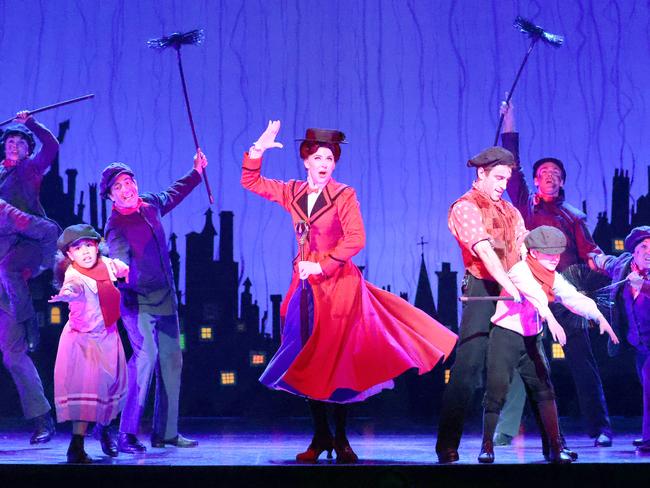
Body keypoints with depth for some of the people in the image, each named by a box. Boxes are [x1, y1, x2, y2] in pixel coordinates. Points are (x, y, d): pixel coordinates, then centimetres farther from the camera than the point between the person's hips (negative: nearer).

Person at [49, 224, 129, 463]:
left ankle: (104, 428, 43)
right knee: (86, 388, -18)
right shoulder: (74, 275, -25)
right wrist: (66, 294, -70)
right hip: (83, 339, -6)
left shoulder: (107, 264, -5)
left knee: (111, 385, 17)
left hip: (108, 336, 6)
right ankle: (76, 447, -16)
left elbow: (127, 269, 21)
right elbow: (72, 287, -52)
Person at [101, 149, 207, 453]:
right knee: (146, 355, -23)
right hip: (138, 301, -8)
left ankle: (165, 432, 21)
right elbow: (117, 260, -33)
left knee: (171, 361, 10)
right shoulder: (116, 226, -14)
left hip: (165, 300, 8)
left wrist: (197, 172, 37)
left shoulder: (151, 204, 6)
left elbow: (173, 194, 30)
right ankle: (127, 434, -18)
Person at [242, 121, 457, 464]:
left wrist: (323, 265, -16)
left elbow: (356, 239, -15)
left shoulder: (344, 195, -7)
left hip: (338, 284, -5)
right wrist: (259, 149, -1)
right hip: (305, 284, 5)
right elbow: (250, 182, 12)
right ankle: (321, 437, 13)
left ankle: (340, 439, 8)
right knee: (306, 362, 4)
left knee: (336, 360, -3)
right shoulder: (292, 192, 8)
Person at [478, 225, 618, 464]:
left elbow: (573, 297, -5)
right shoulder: (520, 271, -16)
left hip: (532, 340, 6)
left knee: (545, 391, -1)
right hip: (506, 336, -6)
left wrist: (599, 317, -21)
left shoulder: (553, 277, 5)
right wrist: (551, 319, -50)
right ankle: (487, 446, 4)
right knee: (496, 391, -9)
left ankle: (555, 448, 2)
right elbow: (535, 295, -34)